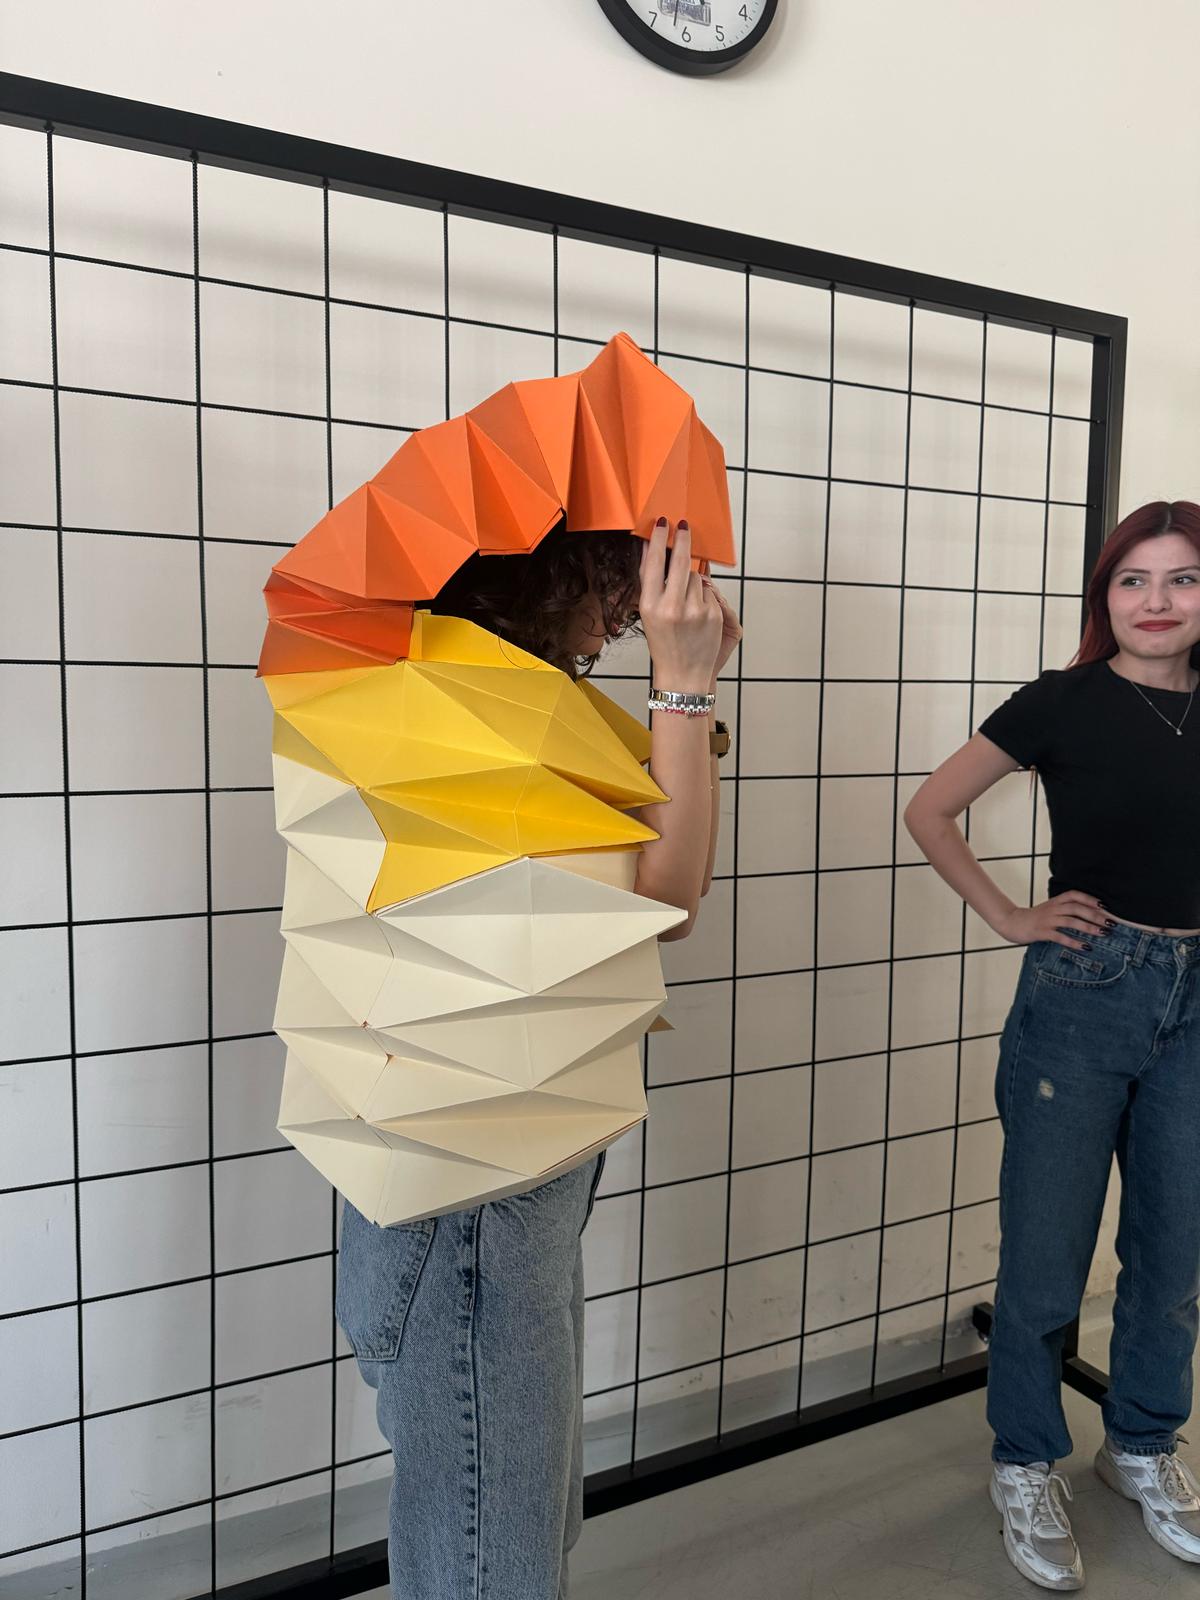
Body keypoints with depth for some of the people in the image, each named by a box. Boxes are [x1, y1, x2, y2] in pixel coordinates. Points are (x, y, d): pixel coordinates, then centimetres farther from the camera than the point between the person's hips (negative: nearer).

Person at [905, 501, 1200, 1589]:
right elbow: (931, 812, -3)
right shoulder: (1067, 703, -7)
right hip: (1084, 991, -4)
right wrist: (1008, 917, -7)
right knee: (1046, 1256, 5)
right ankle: (1026, 1466, 28)